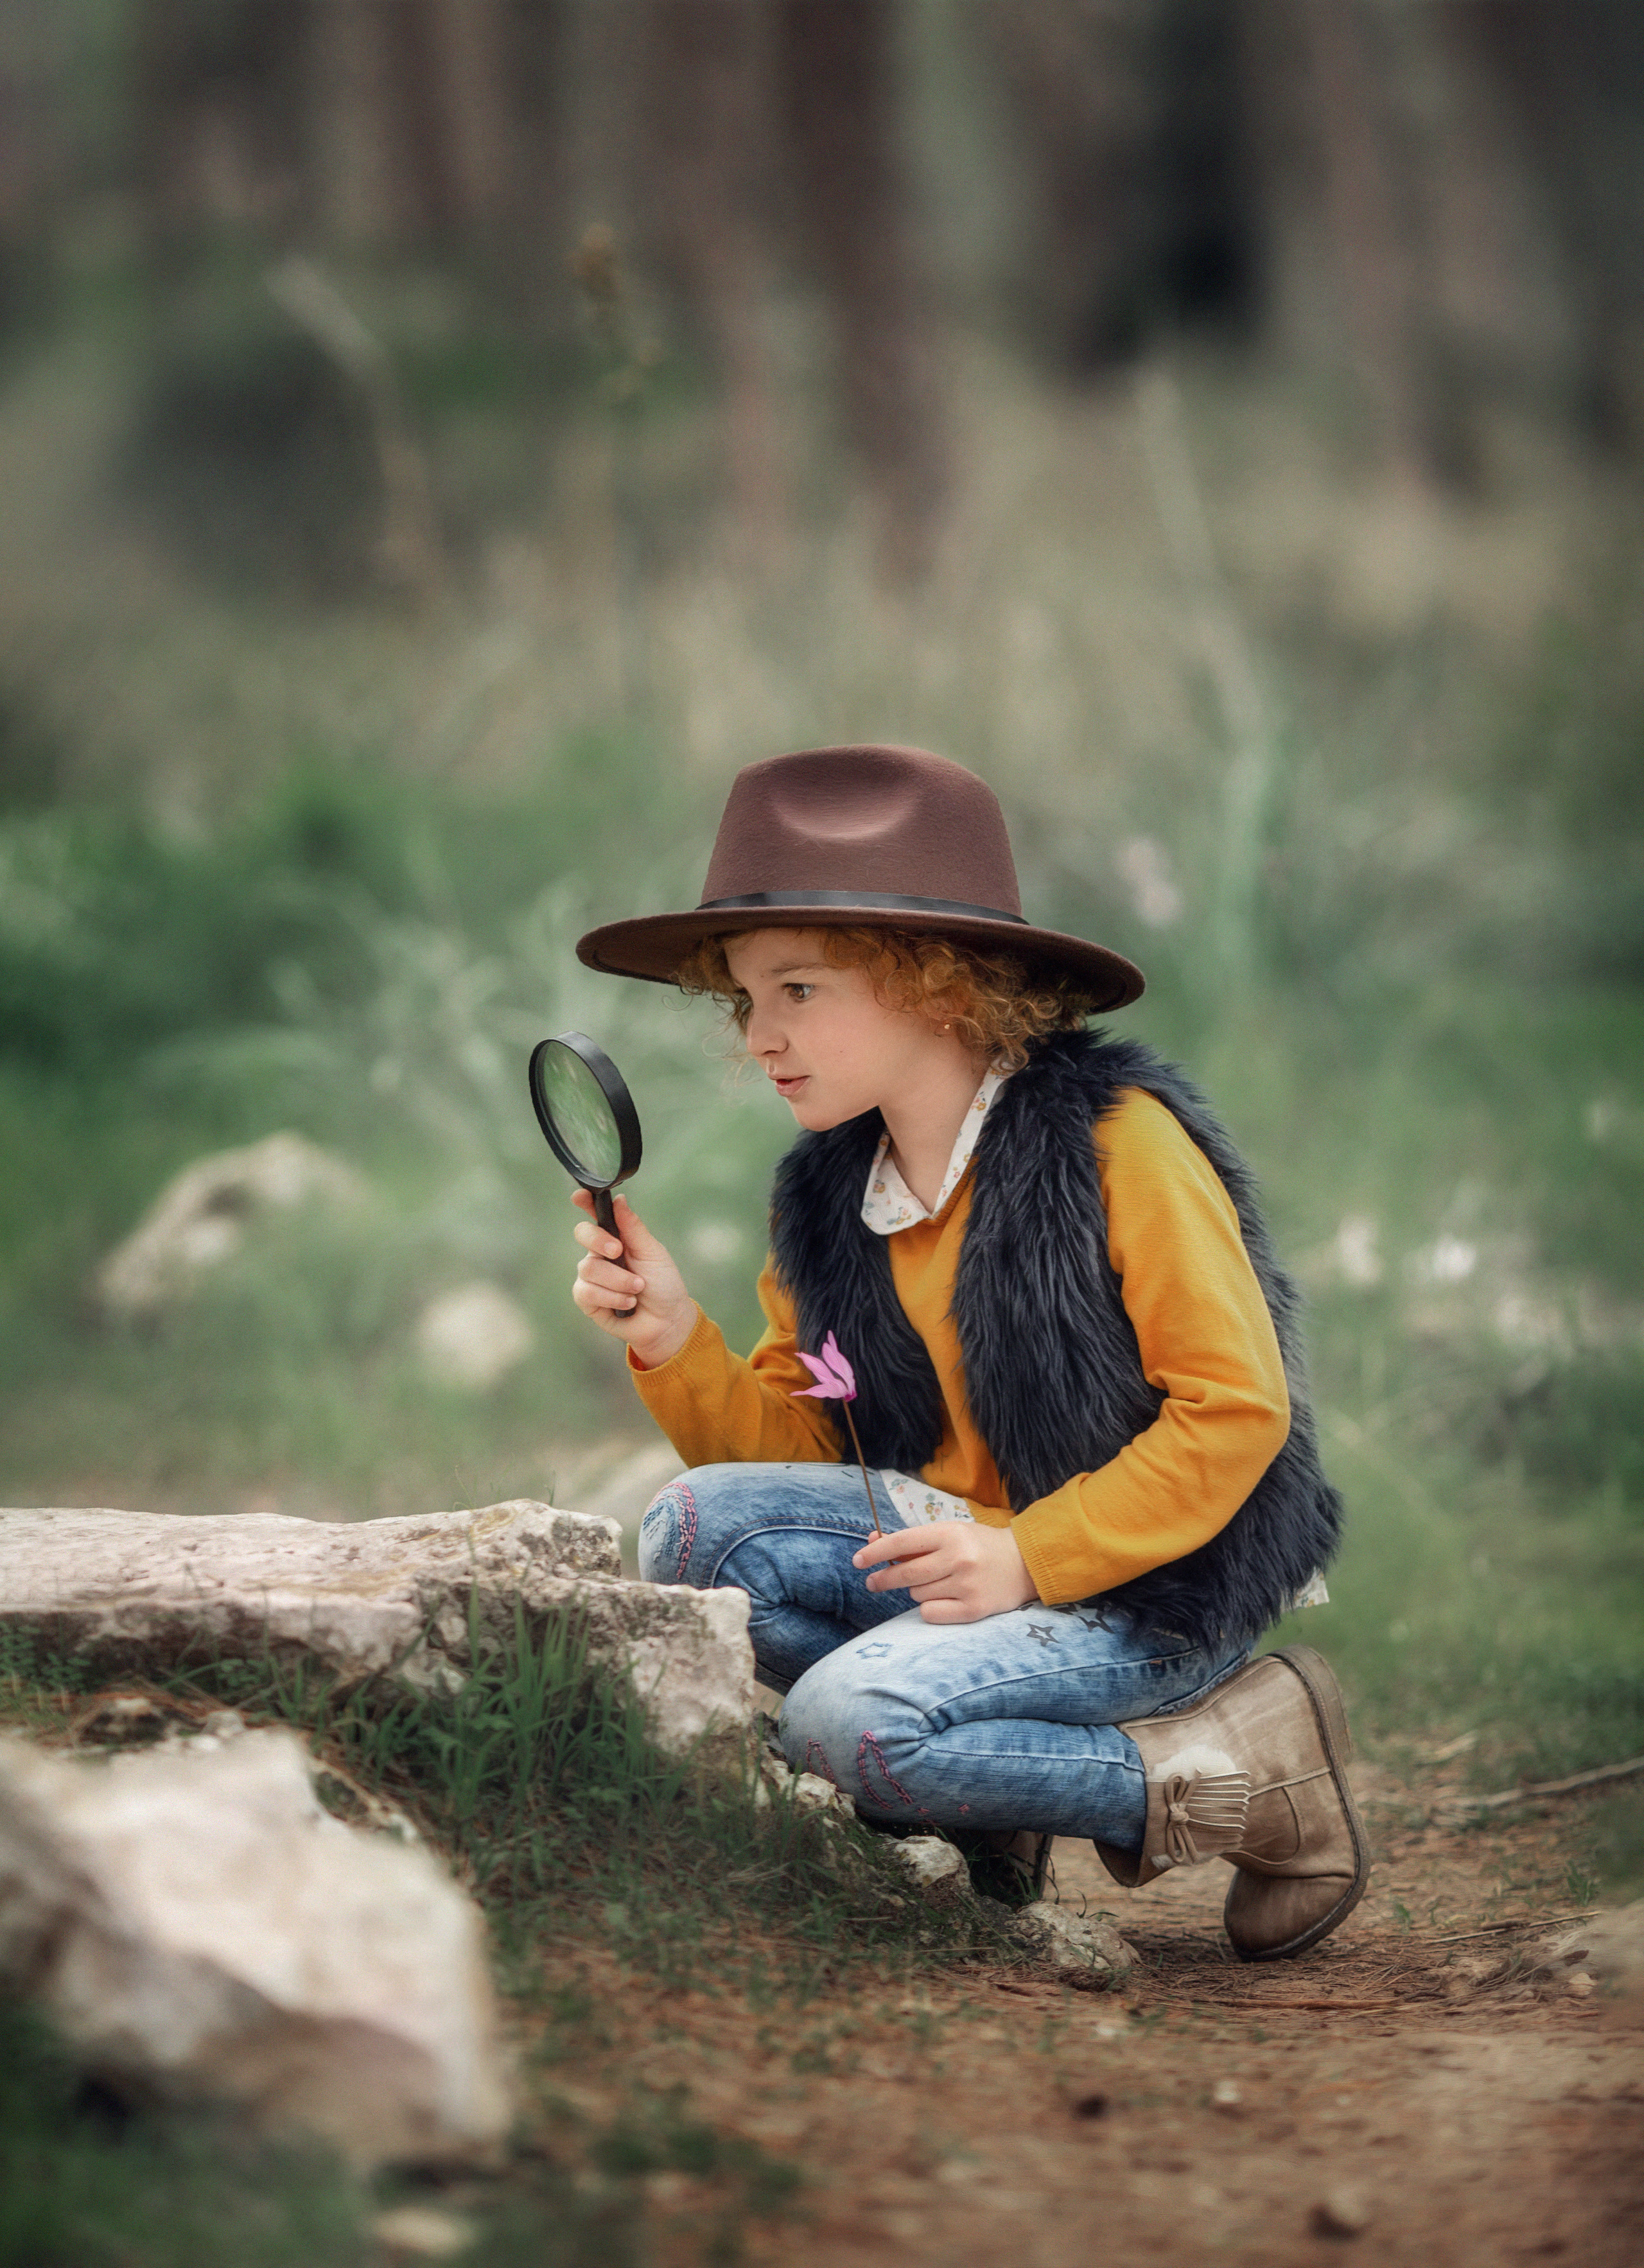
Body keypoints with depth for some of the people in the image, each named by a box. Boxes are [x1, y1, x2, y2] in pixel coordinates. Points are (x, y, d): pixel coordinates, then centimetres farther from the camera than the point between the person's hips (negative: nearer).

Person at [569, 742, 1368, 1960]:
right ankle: (988, 1779, -5)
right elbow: (794, 1446, 9)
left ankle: (1239, 1773, -8)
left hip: (1158, 1587, -7)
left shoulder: (1118, 1140, -13)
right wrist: (676, 1343, -10)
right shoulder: (829, 1195, 8)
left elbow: (1237, 1409, -16)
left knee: (849, 1723, -27)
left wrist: (1028, 1559, -22)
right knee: (698, 1529, -15)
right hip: (978, 1555, 7)